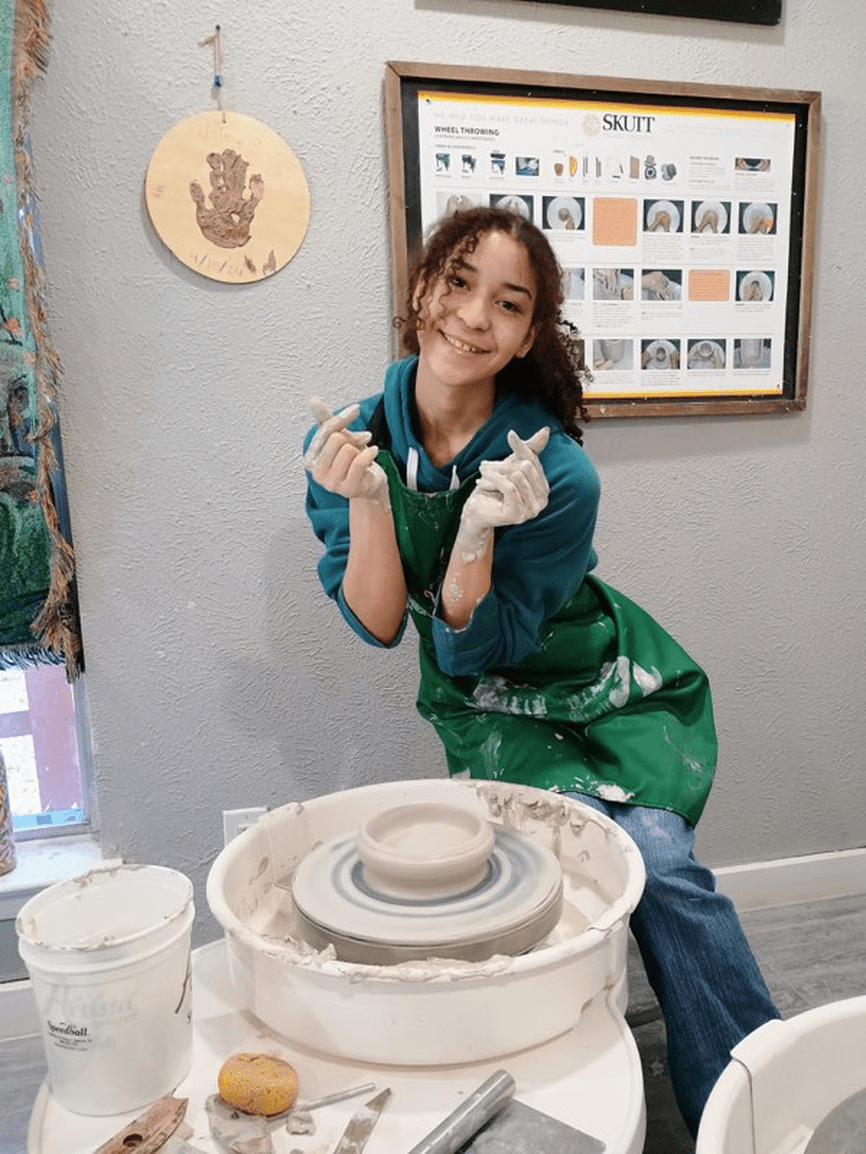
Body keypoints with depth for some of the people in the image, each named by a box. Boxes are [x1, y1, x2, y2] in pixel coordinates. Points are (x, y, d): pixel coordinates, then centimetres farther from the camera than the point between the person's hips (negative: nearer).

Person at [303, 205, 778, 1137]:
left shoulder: (555, 471, -21)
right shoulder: (349, 441, -11)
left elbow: (473, 649, -18)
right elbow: (376, 625, -14)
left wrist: (479, 529, -35)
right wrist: (365, 500, -29)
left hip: (608, 692, 0)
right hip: (495, 716, 1)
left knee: (658, 868, -22)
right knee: (654, 858, -18)